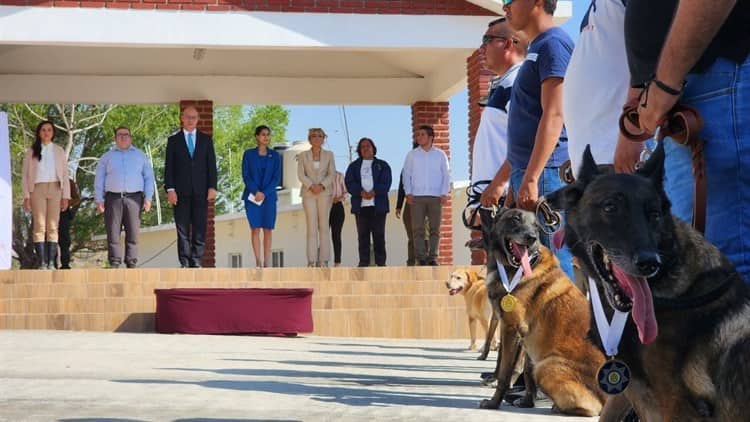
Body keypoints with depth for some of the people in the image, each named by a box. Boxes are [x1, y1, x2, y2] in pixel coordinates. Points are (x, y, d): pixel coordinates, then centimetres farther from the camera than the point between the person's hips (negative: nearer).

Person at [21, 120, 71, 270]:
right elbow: (25, 175, 8)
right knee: (39, 226, -9)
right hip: (37, 189, -1)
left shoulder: (59, 151, 13)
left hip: (55, 189, 1)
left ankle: (51, 263, -4)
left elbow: (65, 175, 11)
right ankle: (42, 263, -12)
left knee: (53, 227, -3)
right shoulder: (31, 152, 10)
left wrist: (66, 196, 2)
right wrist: (26, 196, -3)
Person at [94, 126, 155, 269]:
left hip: (134, 198, 0)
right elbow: (99, 180, 12)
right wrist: (99, 200, 1)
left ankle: (131, 263, -2)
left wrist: (148, 198, -1)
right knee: (113, 233, -6)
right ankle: (114, 264, -5)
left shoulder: (140, 156, 16)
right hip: (113, 198, 0)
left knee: (133, 233, -5)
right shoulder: (107, 157, 17)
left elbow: (149, 177, 11)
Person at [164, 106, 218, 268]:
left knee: (200, 229, -1)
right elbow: (169, 167, 4)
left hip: (200, 191, 1)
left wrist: (212, 187, -2)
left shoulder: (206, 139, 12)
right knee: (182, 229, -1)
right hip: (181, 192, -1)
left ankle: (196, 261, 4)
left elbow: (211, 164, 8)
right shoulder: (173, 140, 9)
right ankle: (185, 263, 2)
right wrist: (170, 189, -7)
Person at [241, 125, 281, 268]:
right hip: (252, 196, -1)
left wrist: (264, 193, -10)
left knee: (268, 229, -2)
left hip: (269, 196, 1)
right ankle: (258, 261, -4)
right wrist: (256, 191, -12)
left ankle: (266, 262, -1)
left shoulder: (275, 156, 8)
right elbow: (245, 175, 1)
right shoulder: (248, 154, 6)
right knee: (255, 228, -4)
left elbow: (277, 177, 2)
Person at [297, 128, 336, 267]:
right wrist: (311, 185, -16)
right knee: (311, 226, -5)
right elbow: (301, 174, 0)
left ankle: (323, 260, -3)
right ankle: (311, 260, -7)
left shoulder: (329, 155, 9)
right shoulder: (303, 155, 8)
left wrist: (322, 185, -15)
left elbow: (332, 174, 1)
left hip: (325, 192, 1)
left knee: (324, 226, -2)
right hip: (308, 193, -1)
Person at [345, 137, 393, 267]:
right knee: (363, 234, 0)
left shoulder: (382, 165, 13)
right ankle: (363, 262, 0)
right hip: (360, 205, 1)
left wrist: (374, 192, -16)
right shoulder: (354, 166, 17)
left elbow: (386, 182, 0)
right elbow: (349, 182, 3)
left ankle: (380, 262, -1)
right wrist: (361, 192, -14)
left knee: (379, 234, -3)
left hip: (378, 205, -1)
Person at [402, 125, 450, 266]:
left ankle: (432, 257, 3)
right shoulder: (412, 155, 10)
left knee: (435, 229, -1)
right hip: (417, 197, 0)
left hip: (436, 197, 0)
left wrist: (445, 193, -3)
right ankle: (421, 258, -4)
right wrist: (408, 193, -4)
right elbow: (406, 174, 8)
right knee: (417, 229, -5)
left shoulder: (440, 155, 9)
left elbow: (446, 175, 8)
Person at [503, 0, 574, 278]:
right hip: (530, 173, 10)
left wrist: (530, 178, -23)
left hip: (545, 173, -10)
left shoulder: (553, 44, -7)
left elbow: (554, 115, -17)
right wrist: (518, 178, 24)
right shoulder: (537, 49, 22)